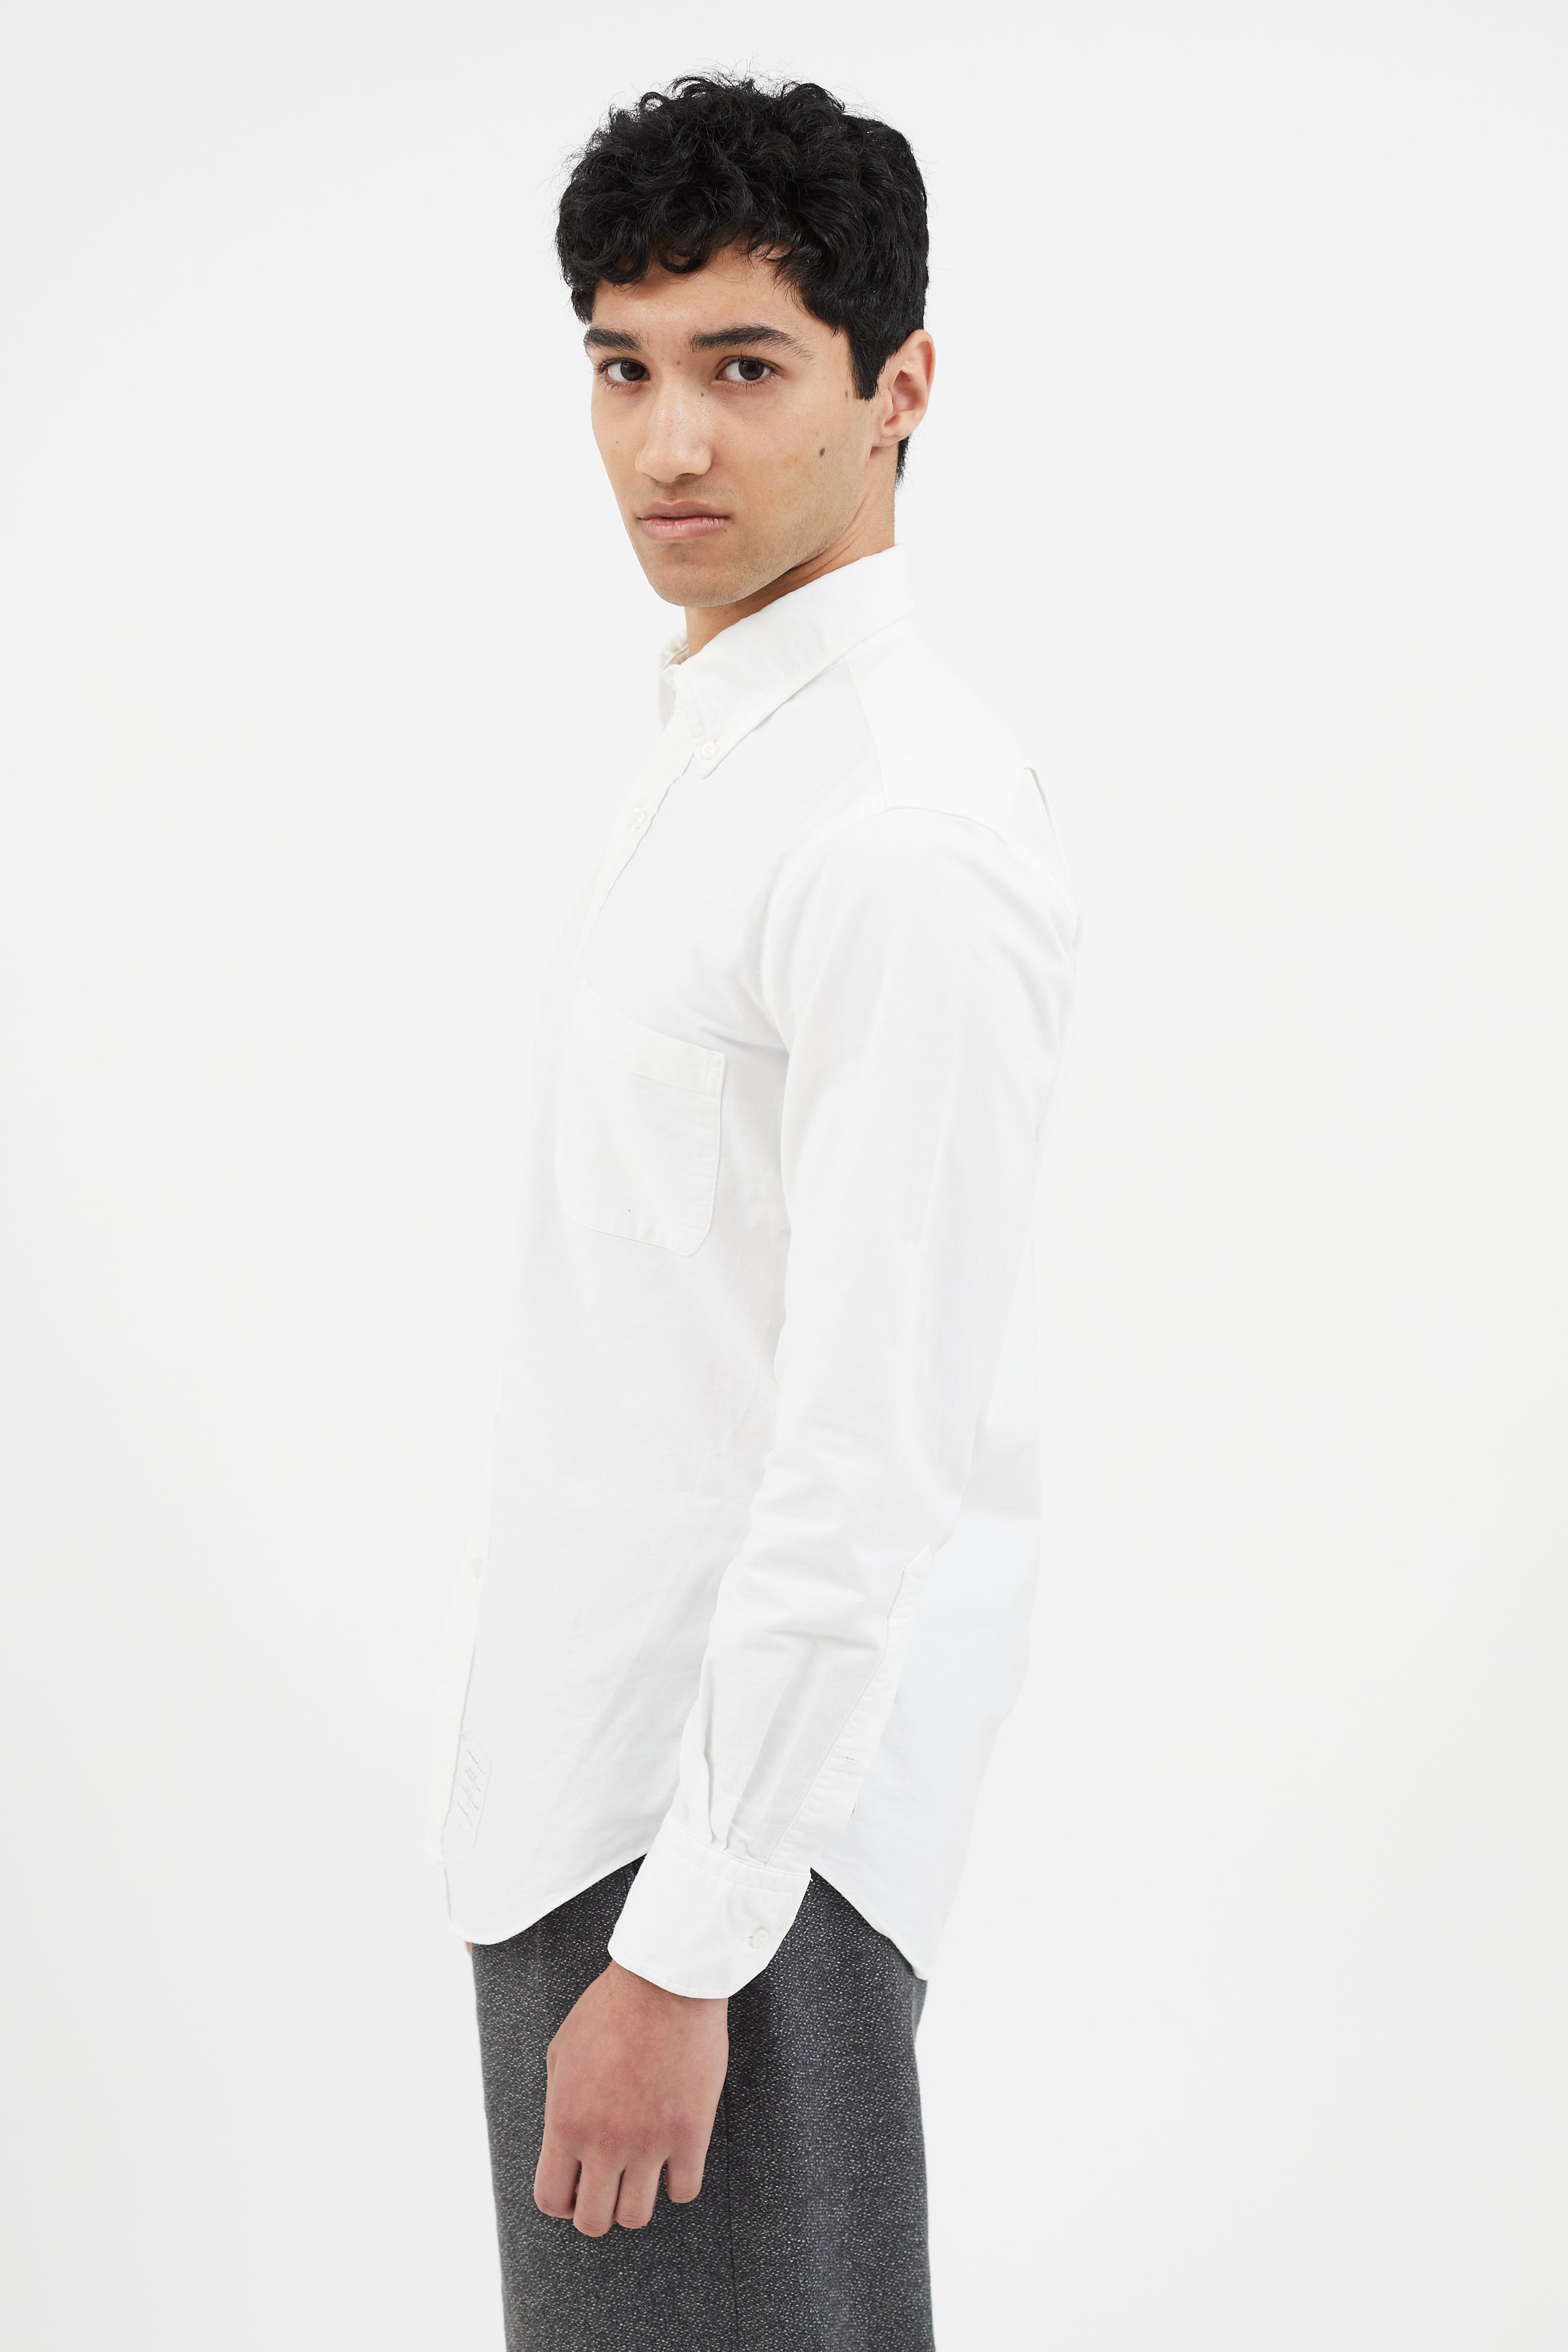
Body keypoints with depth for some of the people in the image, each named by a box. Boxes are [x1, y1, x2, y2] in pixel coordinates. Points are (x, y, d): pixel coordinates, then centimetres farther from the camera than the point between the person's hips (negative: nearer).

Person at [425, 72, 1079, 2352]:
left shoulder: (901, 838, -21)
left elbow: (874, 1458, -23)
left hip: (739, 1791, -9)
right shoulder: (720, 746, 11)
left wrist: (682, 1947, -22)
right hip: (600, 1758, 9)